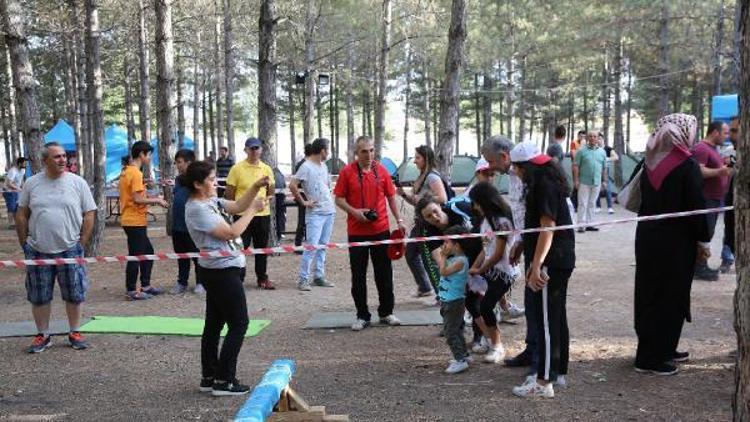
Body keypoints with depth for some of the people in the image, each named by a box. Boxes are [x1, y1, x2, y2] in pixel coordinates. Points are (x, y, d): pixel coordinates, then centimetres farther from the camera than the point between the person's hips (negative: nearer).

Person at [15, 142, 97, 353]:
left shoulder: (77, 182, -1)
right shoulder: (32, 183, 3)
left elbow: (89, 215, 1)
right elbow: (21, 215, 9)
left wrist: (81, 244, -2)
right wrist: (25, 244, 5)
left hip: (69, 250, -1)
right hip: (38, 251, 1)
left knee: (74, 294, 5)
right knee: (39, 296, 9)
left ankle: (74, 333, 20)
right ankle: (42, 335, 22)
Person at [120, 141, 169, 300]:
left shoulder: (127, 171, 13)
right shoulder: (136, 173, -16)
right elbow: (137, 199, -21)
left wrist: (152, 200, 13)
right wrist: (156, 200, -10)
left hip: (131, 220, 10)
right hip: (135, 221, -10)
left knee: (148, 251, 17)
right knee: (136, 255, -2)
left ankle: (145, 285, 23)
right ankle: (132, 290, 6)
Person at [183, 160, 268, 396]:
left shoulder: (210, 201, 9)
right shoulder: (197, 209, -19)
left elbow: (237, 206, 14)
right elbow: (230, 232, -22)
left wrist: (256, 187, 0)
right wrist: (253, 210, -14)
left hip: (220, 271, 10)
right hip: (222, 272, -10)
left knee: (215, 323, 14)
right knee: (239, 324, -4)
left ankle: (209, 378, 22)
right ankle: (224, 381, 1)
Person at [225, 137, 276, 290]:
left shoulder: (267, 169, 6)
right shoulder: (237, 168, -5)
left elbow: (270, 192, 17)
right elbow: (229, 194, 0)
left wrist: (267, 201, 1)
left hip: (263, 214, 4)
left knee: (262, 247, 11)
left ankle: (262, 278, 23)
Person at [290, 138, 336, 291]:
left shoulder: (324, 166, 15)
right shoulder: (306, 166, -10)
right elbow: (292, 185, -16)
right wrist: (303, 202, -12)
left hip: (329, 211, 8)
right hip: (315, 213, -8)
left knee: (323, 245, 10)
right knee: (312, 246, -11)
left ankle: (319, 276, 17)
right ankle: (303, 279, -5)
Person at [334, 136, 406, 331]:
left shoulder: (381, 170, 3)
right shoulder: (347, 172, -3)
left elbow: (391, 196, 10)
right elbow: (339, 199, -1)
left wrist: (399, 220, 4)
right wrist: (354, 212, -17)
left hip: (381, 229, 2)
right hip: (357, 232, -2)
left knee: (384, 273, 9)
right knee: (358, 275, 4)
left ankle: (386, 312, 22)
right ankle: (362, 315, 15)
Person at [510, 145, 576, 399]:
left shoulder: (544, 186, -16)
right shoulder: (548, 183, 15)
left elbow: (547, 227, -21)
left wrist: (537, 265, -24)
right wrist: (534, 261, 24)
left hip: (551, 262, -10)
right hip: (561, 261, 11)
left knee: (546, 320, -7)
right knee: (556, 317, 16)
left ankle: (544, 382, -3)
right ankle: (558, 372, 26)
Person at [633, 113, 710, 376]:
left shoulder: (650, 163, 4)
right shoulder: (687, 165, -14)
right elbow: (696, 206, -14)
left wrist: (651, 226, 16)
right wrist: (702, 239, -4)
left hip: (647, 237, 7)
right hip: (676, 241, -7)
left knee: (649, 294, 13)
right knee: (670, 297, 2)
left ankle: (663, 349, 26)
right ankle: (652, 357, 6)